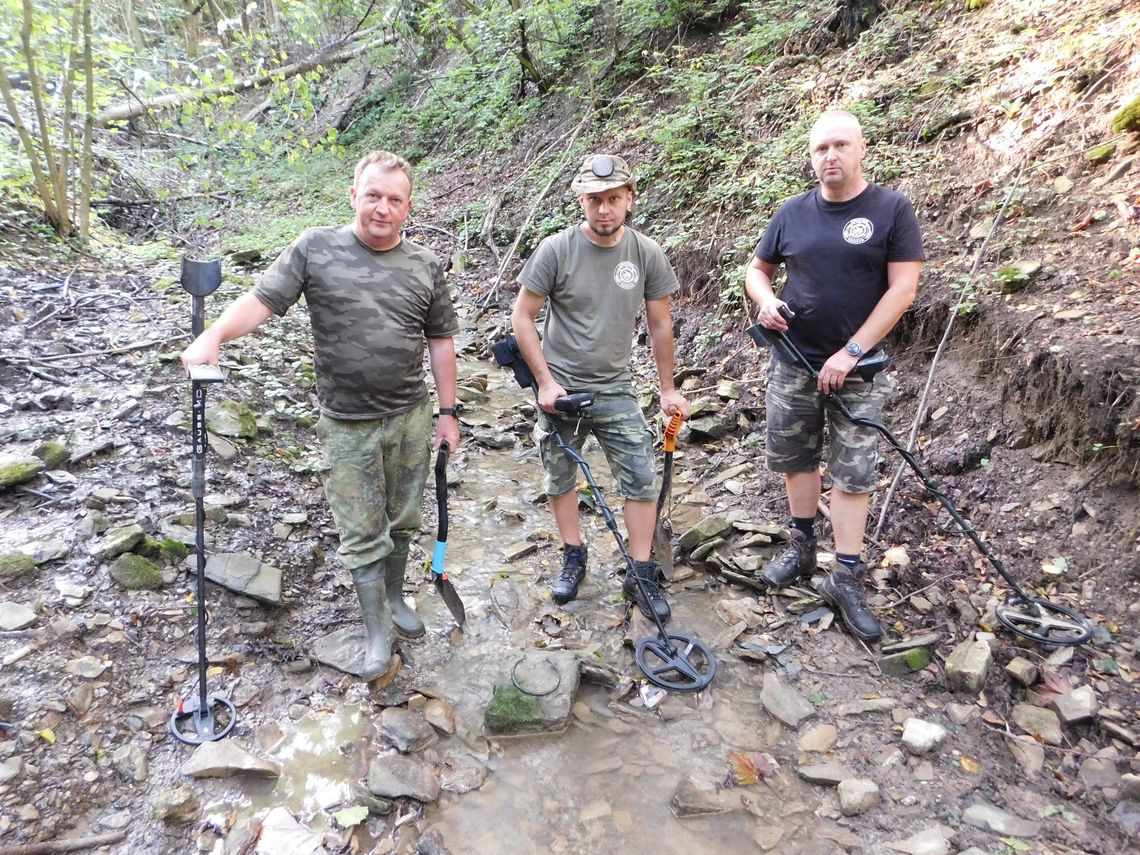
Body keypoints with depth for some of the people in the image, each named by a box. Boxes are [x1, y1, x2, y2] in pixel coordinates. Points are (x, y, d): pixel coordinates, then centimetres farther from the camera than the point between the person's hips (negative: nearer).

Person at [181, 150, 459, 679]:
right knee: (361, 533, 5)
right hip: (347, 425, -2)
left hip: (410, 417, 3)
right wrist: (213, 337, -29)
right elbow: (262, 300, -10)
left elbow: (441, 340, 6)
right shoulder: (316, 250, -5)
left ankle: (394, 597, 40)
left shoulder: (425, 266, 2)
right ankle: (378, 629, 21)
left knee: (402, 517, 17)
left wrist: (447, 412, 5)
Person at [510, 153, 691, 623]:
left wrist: (668, 389, 8)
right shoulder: (556, 249, -11)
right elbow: (522, 316, -6)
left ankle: (641, 575, 11)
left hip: (615, 390, 1)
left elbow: (660, 325, 4)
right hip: (559, 389, -1)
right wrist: (545, 382, -11)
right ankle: (573, 556, 32)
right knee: (560, 479, 11)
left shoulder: (647, 254, -5)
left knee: (642, 480, -2)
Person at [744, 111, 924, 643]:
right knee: (796, 458, 13)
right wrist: (766, 300, -9)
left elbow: (903, 288, -10)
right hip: (793, 363, 4)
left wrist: (851, 352, -16)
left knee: (852, 473, 1)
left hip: (858, 368, -3)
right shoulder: (792, 213, 4)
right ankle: (802, 547, 31)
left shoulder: (891, 210, -6)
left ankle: (847, 578, 9)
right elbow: (758, 268, 15)